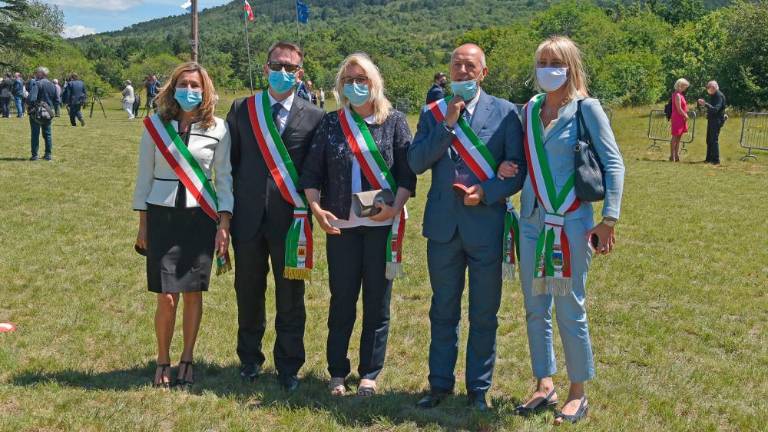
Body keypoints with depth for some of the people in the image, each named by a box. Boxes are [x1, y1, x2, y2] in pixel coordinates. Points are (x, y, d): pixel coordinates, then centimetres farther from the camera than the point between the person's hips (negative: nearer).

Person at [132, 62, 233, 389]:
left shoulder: (217, 129, 0)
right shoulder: (155, 125, 1)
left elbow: (224, 177, 3)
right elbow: (144, 176, 6)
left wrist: (224, 224, -3)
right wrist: (142, 224, 6)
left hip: (200, 217, 0)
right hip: (162, 215, 0)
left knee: (193, 293, 3)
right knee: (166, 296, -5)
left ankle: (187, 360, 19)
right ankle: (163, 361, 13)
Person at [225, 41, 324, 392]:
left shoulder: (314, 117, 1)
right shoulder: (241, 109, 6)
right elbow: (231, 160, 8)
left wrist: (310, 205, -4)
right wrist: (228, 208, 5)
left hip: (291, 218, -2)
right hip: (248, 216, 2)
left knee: (290, 297, 5)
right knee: (248, 293, 13)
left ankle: (289, 367, 19)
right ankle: (250, 359, 30)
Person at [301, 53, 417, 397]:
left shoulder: (394, 121, 3)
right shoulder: (331, 123, 7)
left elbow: (408, 171, 0)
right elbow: (312, 171, 6)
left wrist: (396, 206, -15)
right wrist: (316, 207, -8)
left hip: (382, 223, -1)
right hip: (341, 225, 1)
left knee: (377, 301, 5)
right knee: (342, 300, 6)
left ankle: (370, 374, 17)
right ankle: (337, 372, 17)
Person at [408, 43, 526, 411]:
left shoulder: (504, 112, -1)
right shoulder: (433, 113, 6)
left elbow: (518, 170, -2)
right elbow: (416, 163, -6)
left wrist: (485, 193, -16)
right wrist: (448, 124, -12)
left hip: (486, 225, -2)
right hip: (443, 225, 2)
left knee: (484, 314, 7)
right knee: (443, 312, 13)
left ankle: (479, 388, 20)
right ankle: (440, 383, 26)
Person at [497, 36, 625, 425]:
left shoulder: (585, 108, -6)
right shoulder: (530, 109, 9)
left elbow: (613, 163, -8)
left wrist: (609, 219, -14)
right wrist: (505, 167, -2)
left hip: (571, 223, -5)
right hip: (532, 221, 5)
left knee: (570, 310, 0)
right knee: (535, 309, 9)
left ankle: (578, 395, 13)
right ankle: (544, 386, 22)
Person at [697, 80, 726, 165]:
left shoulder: (719, 96, -15)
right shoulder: (712, 95, 13)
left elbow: (715, 109, -26)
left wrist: (706, 104, -32)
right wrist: (702, 104, 8)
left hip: (717, 120, -10)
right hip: (711, 119, 10)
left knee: (714, 140, -10)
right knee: (709, 140, 13)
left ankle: (716, 160, -8)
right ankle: (709, 158, 20)